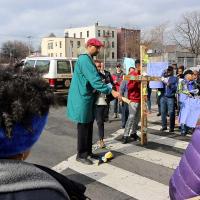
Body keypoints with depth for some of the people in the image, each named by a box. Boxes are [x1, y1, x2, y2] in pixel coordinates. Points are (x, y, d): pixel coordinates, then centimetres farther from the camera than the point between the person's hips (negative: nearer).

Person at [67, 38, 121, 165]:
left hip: (88, 98, 10)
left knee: (89, 126, 15)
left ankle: (88, 152, 25)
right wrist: (111, 91, -28)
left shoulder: (88, 60, 15)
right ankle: (81, 155, 9)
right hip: (82, 98, -10)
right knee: (83, 127, -2)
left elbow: (94, 78, 20)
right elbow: (95, 81, -26)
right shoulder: (85, 60, -18)